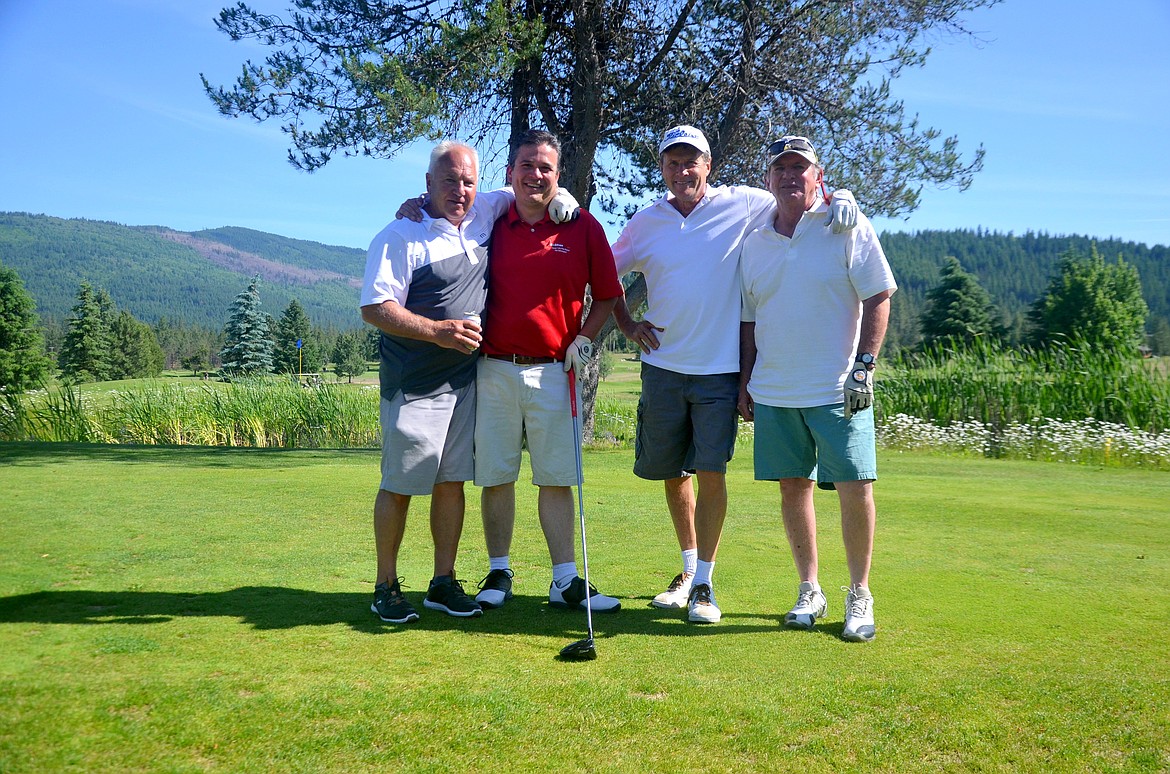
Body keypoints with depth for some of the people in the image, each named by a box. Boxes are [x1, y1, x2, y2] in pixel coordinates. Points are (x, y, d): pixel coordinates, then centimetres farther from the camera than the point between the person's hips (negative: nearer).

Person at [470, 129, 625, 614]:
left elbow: (607, 294, 10)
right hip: (494, 370, 1)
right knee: (495, 476, 6)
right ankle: (498, 573, 20)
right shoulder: (489, 225, 7)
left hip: (554, 371, -1)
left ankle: (565, 581, 9)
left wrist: (586, 337, -3)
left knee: (557, 478, 3)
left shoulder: (583, 227, 3)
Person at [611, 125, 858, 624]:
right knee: (672, 472, 11)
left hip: (719, 367, -3)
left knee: (710, 472, -7)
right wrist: (627, 325, 8)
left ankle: (704, 583, 6)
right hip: (662, 364, 3)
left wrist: (841, 198, -15)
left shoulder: (742, 205, 0)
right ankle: (688, 569, 29)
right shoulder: (647, 221, 7)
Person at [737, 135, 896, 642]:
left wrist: (864, 364, -11)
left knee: (855, 487, -6)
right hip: (773, 391, 4)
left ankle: (859, 595, 11)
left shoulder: (848, 228, 0)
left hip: (838, 389, -4)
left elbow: (879, 298, -3)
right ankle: (809, 590, 21)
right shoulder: (754, 243, 12)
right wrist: (745, 382, 12)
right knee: (792, 486, 8)